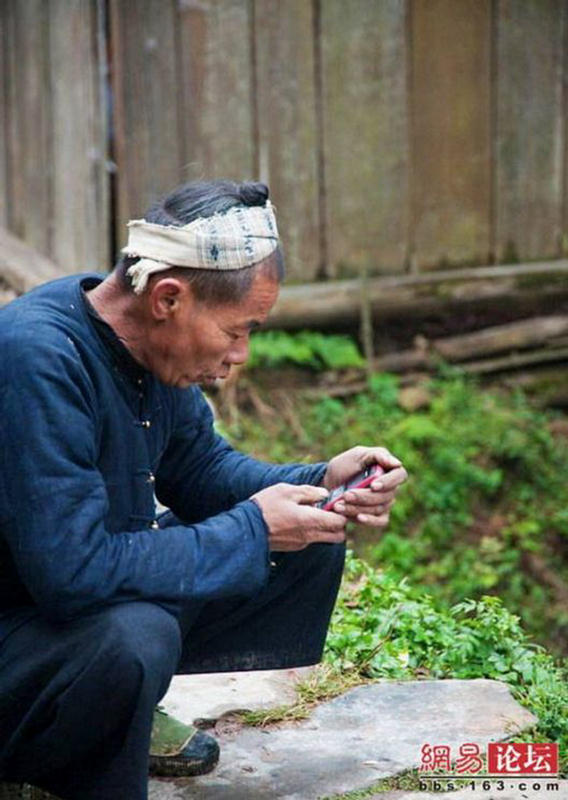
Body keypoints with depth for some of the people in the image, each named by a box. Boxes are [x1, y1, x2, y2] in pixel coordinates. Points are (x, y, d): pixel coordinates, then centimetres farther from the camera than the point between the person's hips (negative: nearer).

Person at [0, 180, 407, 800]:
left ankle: (131, 717, 4)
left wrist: (320, 484, -7)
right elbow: (75, 574, -34)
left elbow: (198, 467, 11)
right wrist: (251, 531, -23)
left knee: (312, 544, 4)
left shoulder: (151, 344, -4)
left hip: (107, 593, 9)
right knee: (135, 637, -39)